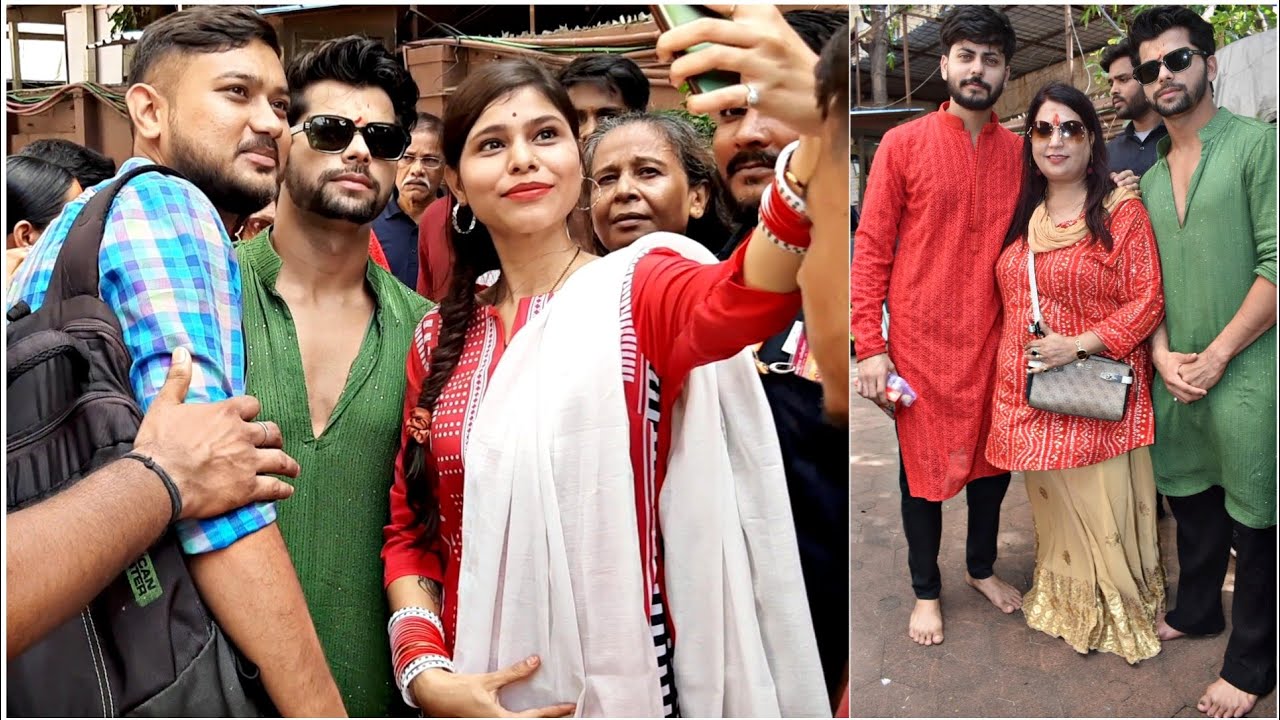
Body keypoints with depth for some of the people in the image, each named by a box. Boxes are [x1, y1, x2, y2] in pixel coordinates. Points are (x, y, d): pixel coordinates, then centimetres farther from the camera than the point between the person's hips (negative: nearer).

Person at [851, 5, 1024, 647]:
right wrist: (870, 347, -12)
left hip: (994, 339, 4)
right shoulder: (903, 145, -5)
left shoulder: (1018, 152, 5)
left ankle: (982, 568, 40)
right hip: (922, 340, -3)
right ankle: (926, 590, 28)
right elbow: (872, 251, -7)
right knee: (924, 466, 9)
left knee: (994, 458, 16)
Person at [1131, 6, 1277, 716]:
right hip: (1176, 378, 6)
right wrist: (1164, 353, -2)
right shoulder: (1149, 178, 12)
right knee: (1191, 499, 19)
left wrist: (1216, 355, -14)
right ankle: (1195, 610, 39)